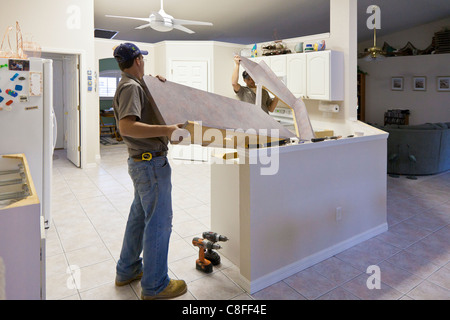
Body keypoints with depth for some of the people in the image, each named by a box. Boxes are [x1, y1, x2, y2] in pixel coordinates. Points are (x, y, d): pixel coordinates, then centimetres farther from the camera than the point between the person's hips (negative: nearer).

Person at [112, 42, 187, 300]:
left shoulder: (133, 85, 16)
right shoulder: (131, 87, -16)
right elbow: (126, 126, -29)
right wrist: (165, 129, -34)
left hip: (143, 162, 11)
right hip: (151, 163, -11)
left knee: (140, 215, 19)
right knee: (159, 222, -1)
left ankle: (127, 271, 35)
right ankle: (155, 285, 13)